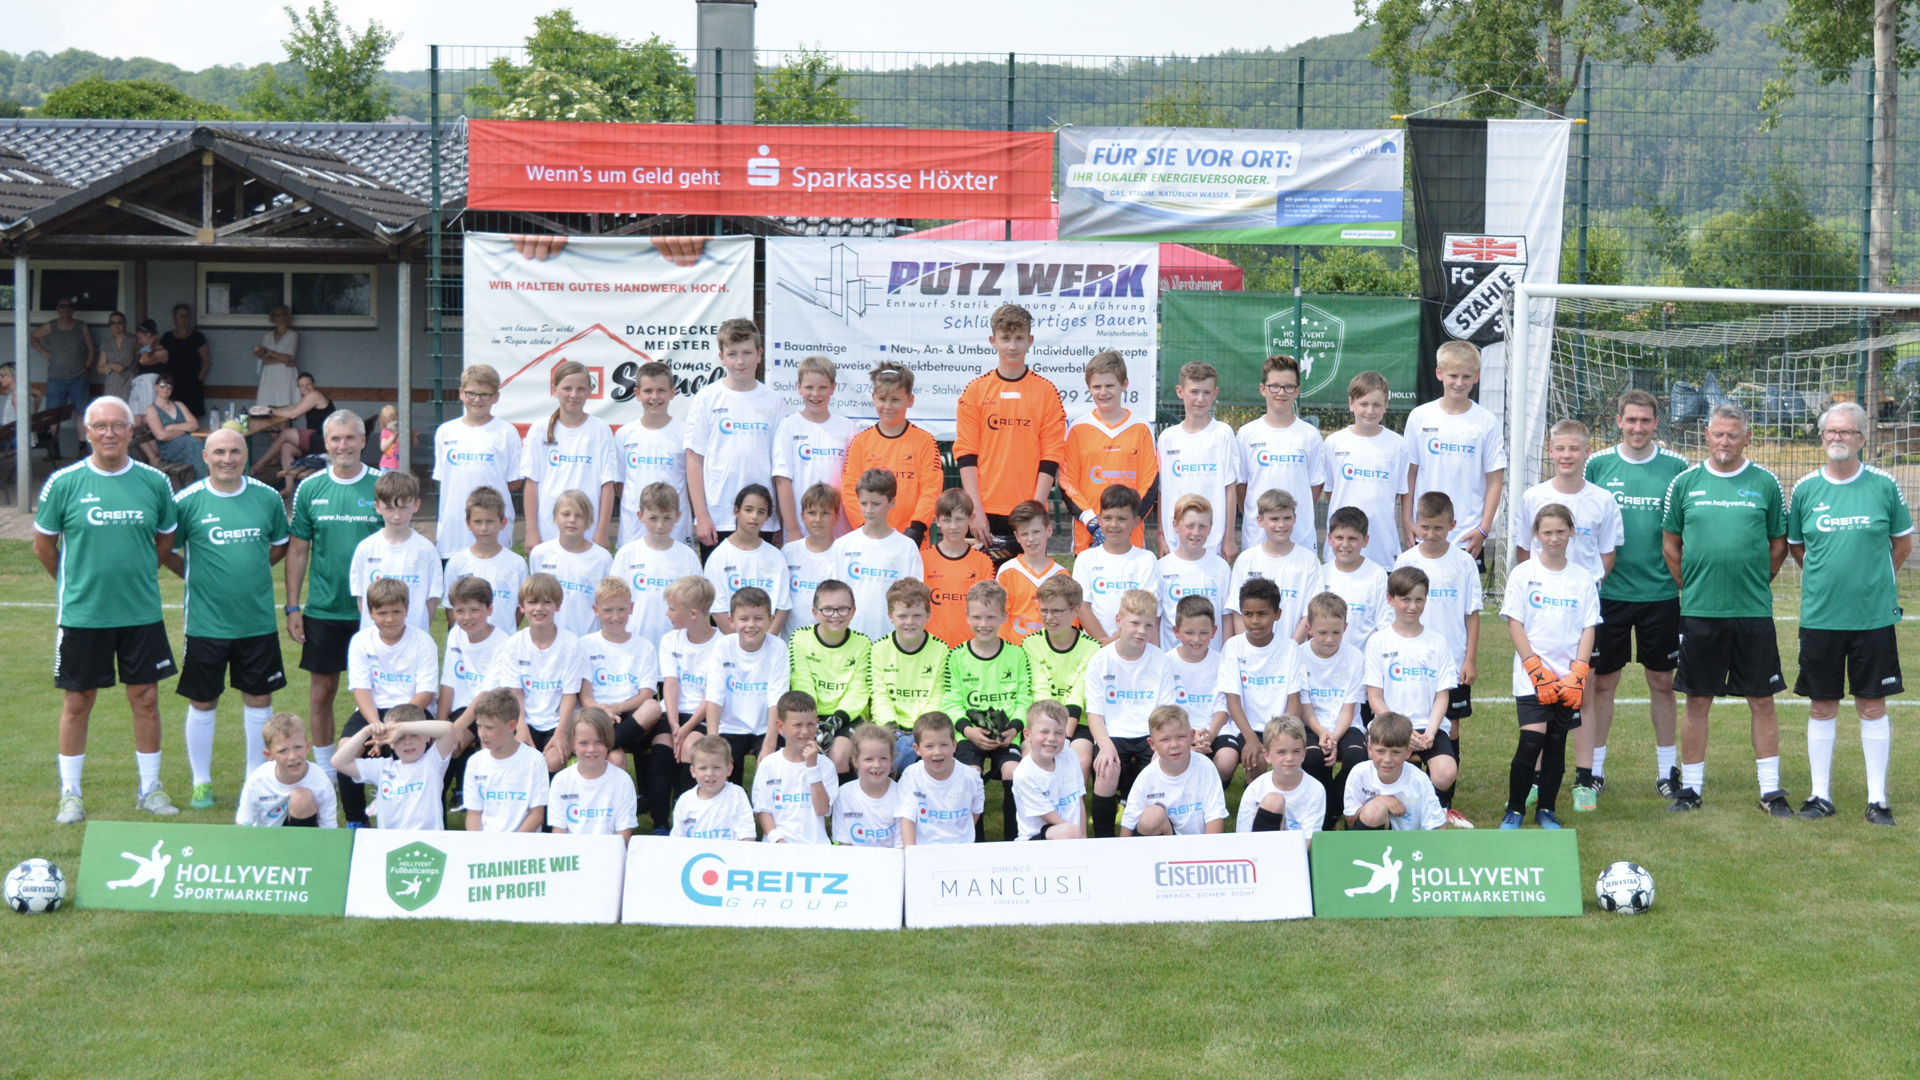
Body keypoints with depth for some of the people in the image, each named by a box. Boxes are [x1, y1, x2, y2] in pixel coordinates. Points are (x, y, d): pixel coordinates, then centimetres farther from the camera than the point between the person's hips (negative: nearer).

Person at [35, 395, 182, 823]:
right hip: (81, 612, -2)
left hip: (142, 611, 2)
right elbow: (44, 544, 6)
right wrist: (74, 583, 12)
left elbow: (166, 538, 15)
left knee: (146, 698, 6)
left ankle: (150, 788, 19)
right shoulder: (64, 483, -5)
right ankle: (70, 795, 17)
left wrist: (137, 574, 12)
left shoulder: (155, 482, 1)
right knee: (77, 702, 5)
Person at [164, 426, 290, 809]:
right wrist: (198, 576, 2)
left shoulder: (268, 497, 2)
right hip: (206, 622, -2)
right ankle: (201, 782, 20)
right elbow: (166, 551, 4)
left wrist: (252, 571, 8)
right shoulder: (187, 501, -6)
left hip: (258, 619, 2)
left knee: (259, 699, 10)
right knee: (202, 702, 7)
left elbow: (281, 544, 17)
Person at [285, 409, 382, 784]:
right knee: (321, 690, 7)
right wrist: (292, 606, 3)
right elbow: (298, 550, 7)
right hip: (323, 609, 2)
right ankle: (326, 772, 20)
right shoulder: (310, 489, 3)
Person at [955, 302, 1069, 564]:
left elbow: (1051, 455, 2)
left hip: (1028, 514, 0)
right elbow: (965, 454, 2)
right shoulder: (975, 390, 6)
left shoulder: (1046, 391, 5)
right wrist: (976, 510, -7)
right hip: (985, 513, 0)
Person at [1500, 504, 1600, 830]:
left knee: (1556, 743, 4)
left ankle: (1546, 810, 15)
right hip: (1530, 676, -2)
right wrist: (1537, 669, -10)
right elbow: (1514, 623, -3)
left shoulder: (1583, 577, 6)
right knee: (1531, 742, -12)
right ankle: (1514, 810, 0)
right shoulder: (1523, 574, 0)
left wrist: (1577, 674, -6)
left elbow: (1588, 628, 5)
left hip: (1568, 677, 2)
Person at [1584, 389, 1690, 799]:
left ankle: (1667, 769, 17)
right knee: (1602, 681, 5)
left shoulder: (1676, 467, 2)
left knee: (1661, 681, 7)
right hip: (1608, 592, 0)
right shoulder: (1597, 465, 2)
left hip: (1661, 593, 0)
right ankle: (1593, 768, 15)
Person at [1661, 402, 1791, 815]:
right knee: (1697, 701, 5)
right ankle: (1691, 786, 15)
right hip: (1699, 611, 0)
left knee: (1762, 701, 3)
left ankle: (1771, 789, 12)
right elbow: (1670, 545, 11)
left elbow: (1779, 545, 11)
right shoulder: (1685, 483, 5)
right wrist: (1692, 588, 6)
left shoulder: (1765, 484, 4)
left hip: (1754, 611, 0)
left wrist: (1756, 583, 6)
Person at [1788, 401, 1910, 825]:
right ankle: (1821, 794, 16)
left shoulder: (1883, 485, -1)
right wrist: (1828, 575, 8)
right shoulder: (1805, 489, 2)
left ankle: (1877, 798, 12)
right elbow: (1794, 546, 14)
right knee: (1823, 707, 7)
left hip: (1873, 615, -1)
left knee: (1872, 706, 4)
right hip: (1819, 614, 1)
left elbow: (1902, 543, 10)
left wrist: (1871, 578, 8)